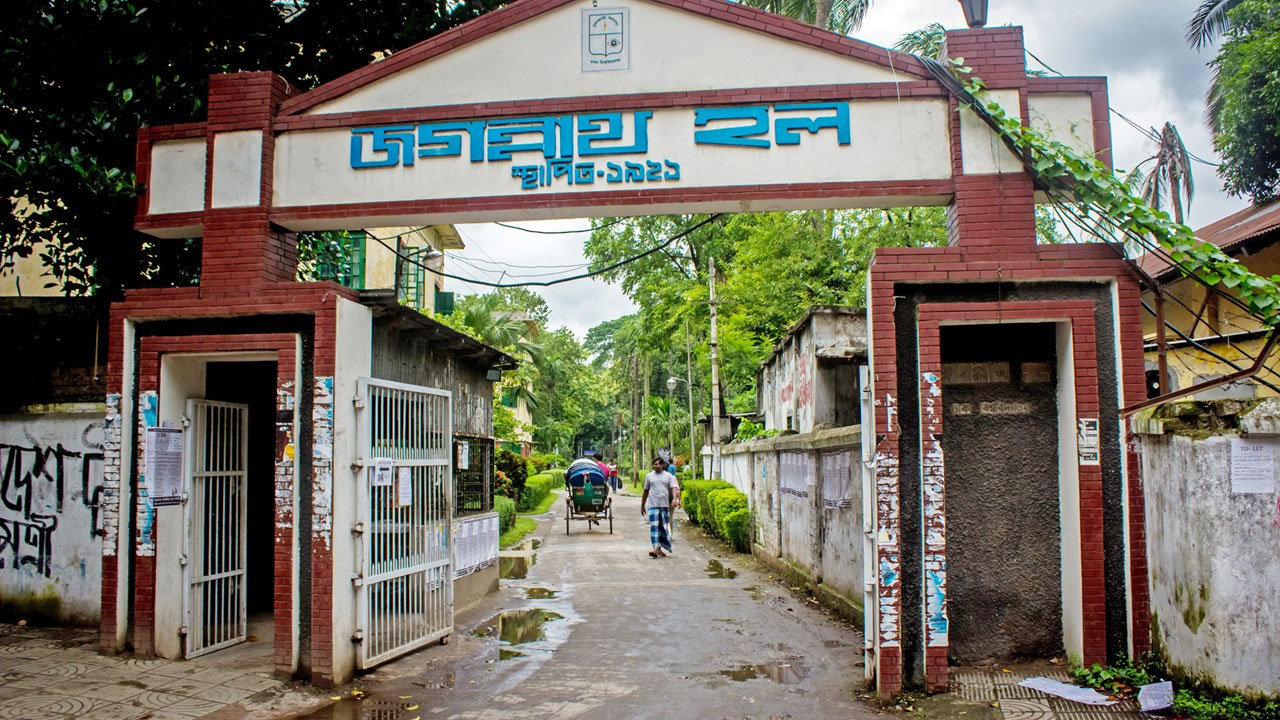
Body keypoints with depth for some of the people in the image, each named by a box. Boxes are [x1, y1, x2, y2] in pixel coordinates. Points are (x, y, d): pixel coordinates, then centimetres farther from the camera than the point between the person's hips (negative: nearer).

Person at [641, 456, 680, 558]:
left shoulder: (668, 476, 8)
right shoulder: (649, 476, 10)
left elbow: (674, 488, -2)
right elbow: (646, 492, 16)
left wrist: (674, 498, -22)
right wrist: (642, 506, 17)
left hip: (665, 505, 1)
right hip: (653, 505, -1)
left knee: (664, 527, 5)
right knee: (654, 526, -12)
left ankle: (661, 548, 14)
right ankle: (657, 548, -18)